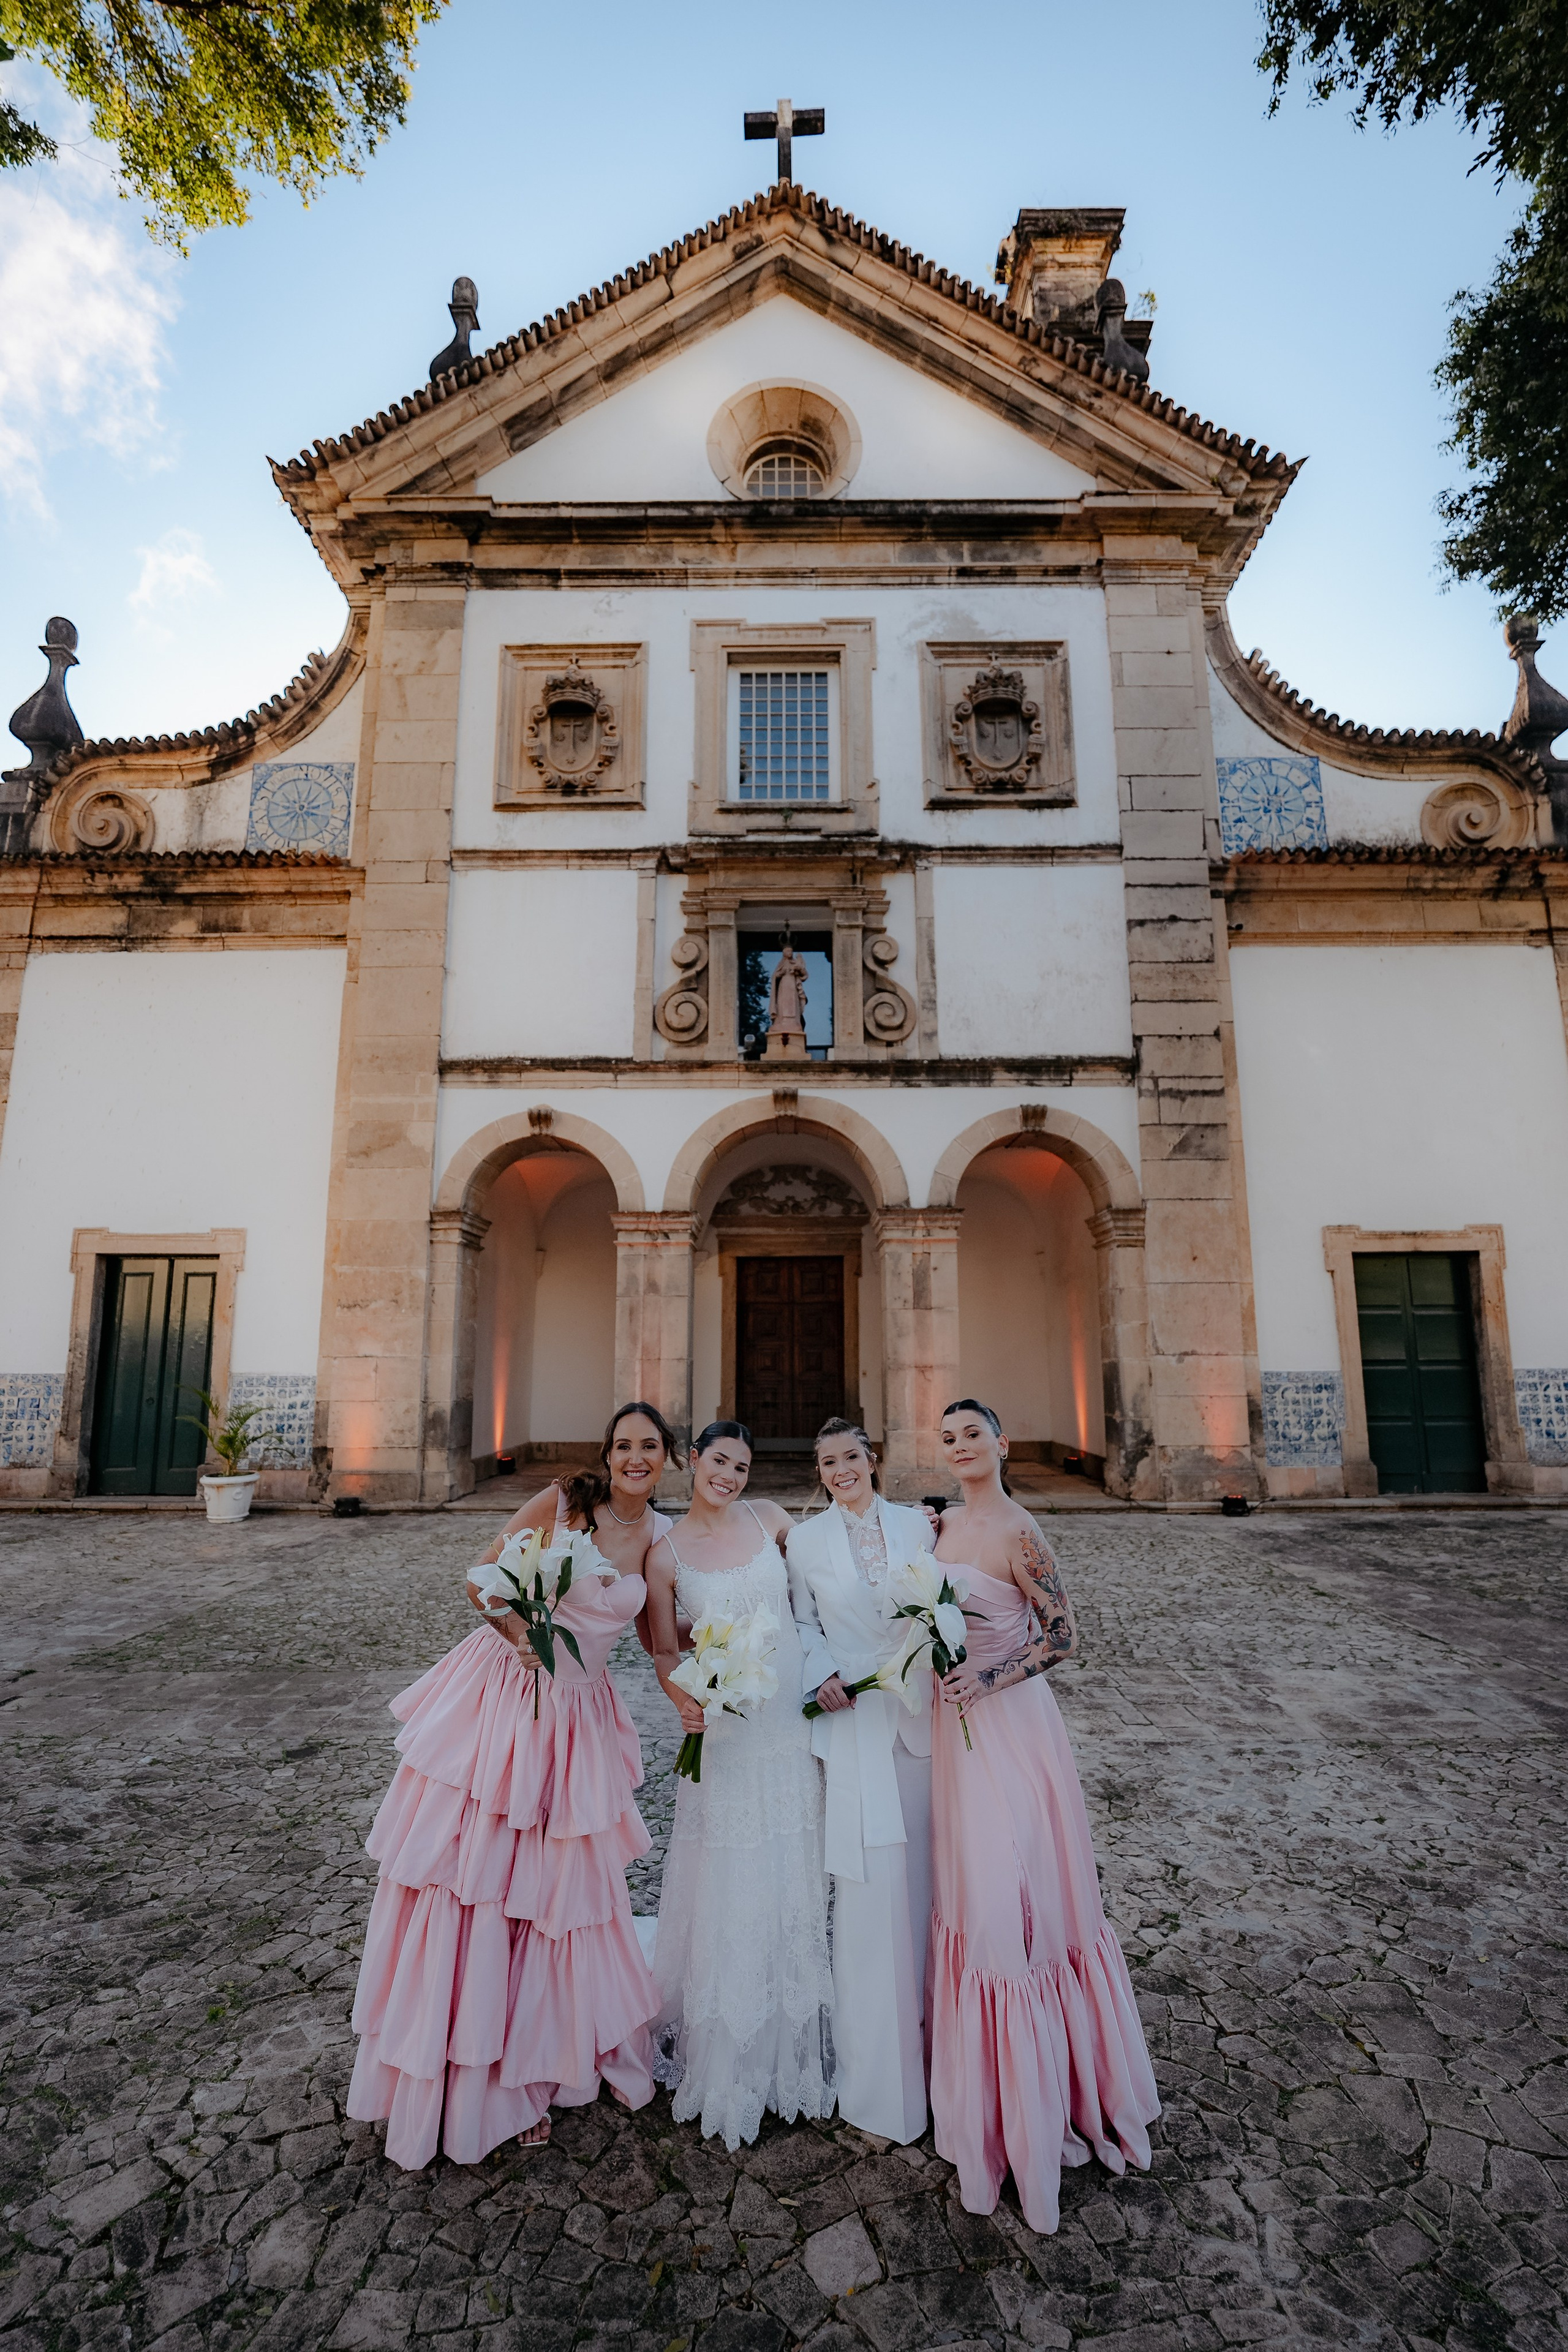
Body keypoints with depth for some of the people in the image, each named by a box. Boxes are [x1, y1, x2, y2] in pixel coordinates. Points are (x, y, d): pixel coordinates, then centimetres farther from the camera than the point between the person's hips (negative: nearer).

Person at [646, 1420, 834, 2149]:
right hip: (723, 1734, -3)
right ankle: (718, 2049, 30)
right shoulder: (666, 1553, -7)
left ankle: (790, 2043, 38)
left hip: (793, 1725, 3)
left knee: (791, 1879, 15)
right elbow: (664, 1652, -2)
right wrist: (683, 1698, -19)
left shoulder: (769, 1517, -2)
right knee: (726, 1884, 7)